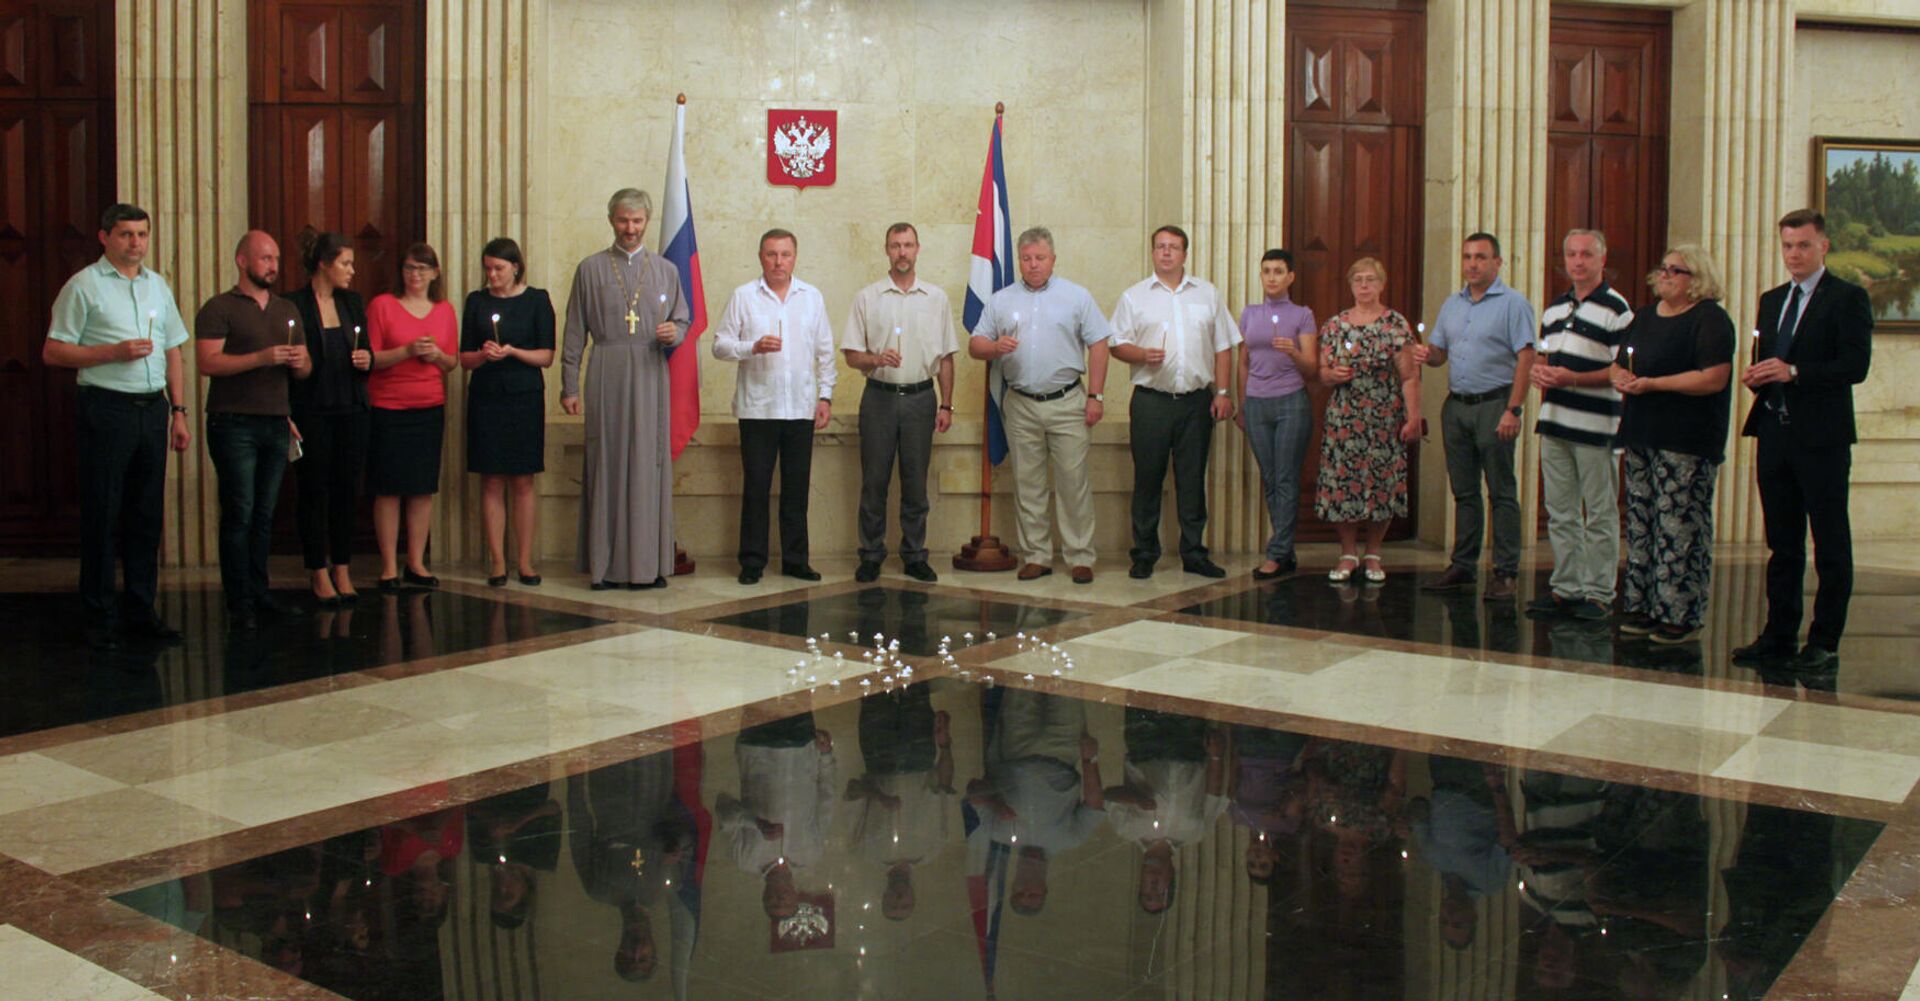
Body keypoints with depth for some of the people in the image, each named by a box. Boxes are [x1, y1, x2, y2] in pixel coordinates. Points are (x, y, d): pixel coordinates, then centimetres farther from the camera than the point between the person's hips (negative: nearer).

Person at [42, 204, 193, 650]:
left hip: (152, 409, 5)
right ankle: (100, 618, 6)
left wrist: (179, 413, 12)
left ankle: (141, 611, 17)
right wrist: (114, 352, -15)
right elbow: (52, 352, -5)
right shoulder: (83, 286, -2)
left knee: (147, 514, 9)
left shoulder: (157, 286, 15)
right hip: (105, 409, -5)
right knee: (102, 516, -1)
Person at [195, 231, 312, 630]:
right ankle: (239, 603, -4)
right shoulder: (219, 308, 0)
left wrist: (298, 362, -4)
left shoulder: (287, 310, 19)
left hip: (276, 423, 6)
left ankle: (259, 593, 14)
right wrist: (262, 358, -19)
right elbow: (207, 362, -12)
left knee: (265, 514, 8)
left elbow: (306, 368, 19)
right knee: (240, 514, -7)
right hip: (234, 423, -5)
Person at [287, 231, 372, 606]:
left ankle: (342, 570, 15)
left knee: (348, 489, 6)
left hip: (350, 410, 5)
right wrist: (287, 417, -10)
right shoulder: (294, 305, -6)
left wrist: (367, 360, -5)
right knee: (314, 491, 2)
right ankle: (320, 574, 10)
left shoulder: (353, 302, 11)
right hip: (311, 410, -5)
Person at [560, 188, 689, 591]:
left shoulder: (666, 270, 14)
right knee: (606, 465, -2)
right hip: (606, 375, -1)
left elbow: (683, 320, 17)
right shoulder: (590, 269, 8)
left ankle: (649, 564, 5)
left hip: (650, 375, 1)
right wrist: (569, 386, 1)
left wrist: (674, 333, -7)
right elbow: (574, 333, 6)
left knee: (650, 464, -1)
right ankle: (606, 563, 2)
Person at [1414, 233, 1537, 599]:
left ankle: (1505, 572, 1)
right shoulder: (1453, 304, 15)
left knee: (1502, 493, -2)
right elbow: (1440, 352, 18)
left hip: (1494, 404, -6)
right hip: (1456, 405, 6)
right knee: (1464, 492, 11)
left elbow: (1525, 359, -11)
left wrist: (1513, 410, -19)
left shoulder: (1513, 303, -5)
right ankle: (1463, 566, 17)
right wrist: (1426, 354, -6)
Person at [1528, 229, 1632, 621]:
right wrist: (1536, 371, 2)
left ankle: (1598, 593, 5)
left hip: (1595, 427, -7)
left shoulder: (1616, 309, -6)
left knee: (1600, 515, 0)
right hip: (1554, 423, 7)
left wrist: (1572, 378, -21)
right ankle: (1566, 586, 19)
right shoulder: (1554, 308, 16)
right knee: (1560, 512, 11)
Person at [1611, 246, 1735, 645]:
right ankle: (1642, 605, 16)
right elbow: (1620, 365, 23)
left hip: (1686, 443, -8)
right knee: (1640, 524, 9)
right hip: (1641, 435, 8)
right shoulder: (1645, 317, 17)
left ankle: (1681, 615, -2)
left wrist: (1652, 383, -18)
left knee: (1679, 529, -7)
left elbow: (1714, 377, -17)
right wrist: (1620, 378, -1)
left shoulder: (1709, 320, -7)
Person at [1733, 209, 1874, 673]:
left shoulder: (1848, 298, -4)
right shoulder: (1772, 300, 17)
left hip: (1822, 438, -7)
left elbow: (1857, 365, -14)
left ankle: (1824, 643, 5)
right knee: (1782, 543, 12)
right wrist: (1755, 376, 0)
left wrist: (1794, 372, -22)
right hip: (1775, 436, 7)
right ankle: (1779, 635, 18)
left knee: (1831, 546, 0)